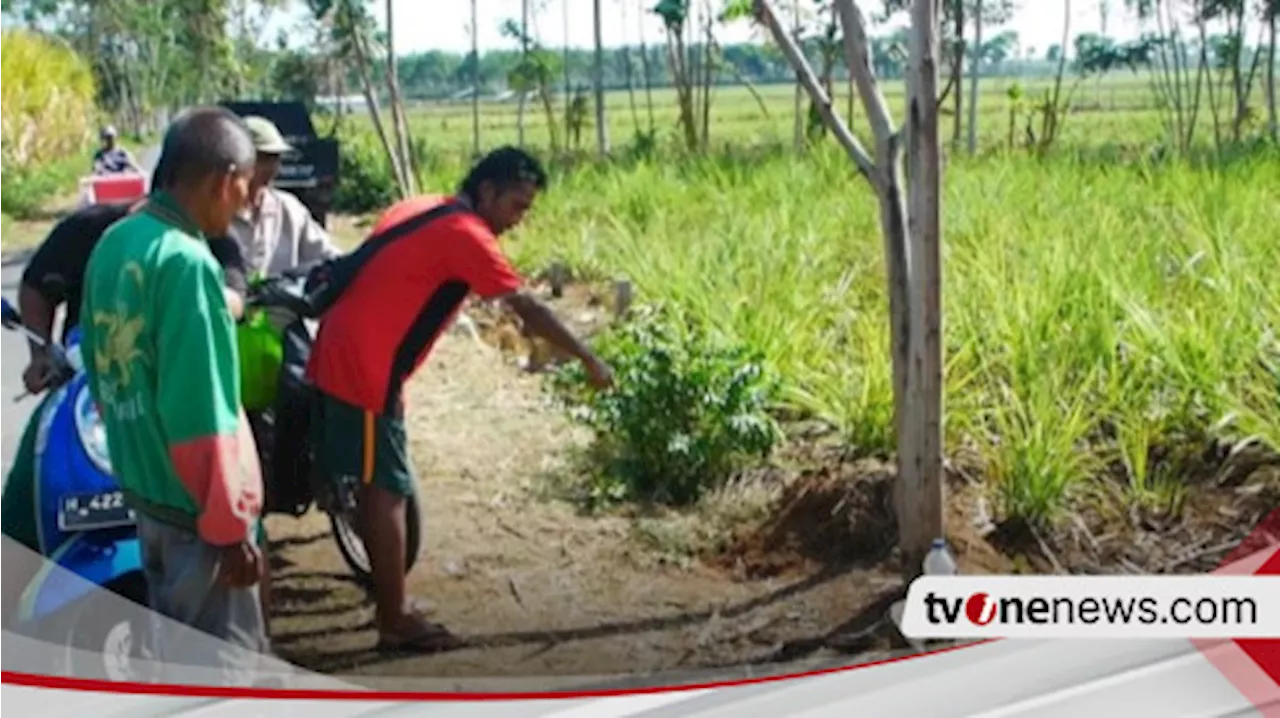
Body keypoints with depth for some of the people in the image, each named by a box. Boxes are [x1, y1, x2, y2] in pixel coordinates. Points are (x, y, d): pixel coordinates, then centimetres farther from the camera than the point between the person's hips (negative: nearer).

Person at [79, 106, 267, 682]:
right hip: (194, 500, -9)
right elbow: (204, 417, -26)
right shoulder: (186, 261, -25)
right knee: (222, 649, 6)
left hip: (142, 483, 9)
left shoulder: (114, 242, 3)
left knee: (176, 634, 24)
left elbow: (100, 371, 13)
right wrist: (230, 526, -20)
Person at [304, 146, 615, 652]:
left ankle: (389, 600, 27)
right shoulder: (466, 235, -12)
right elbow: (528, 310, -13)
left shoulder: (419, 209, 15)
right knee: (388, 491, -1)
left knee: (374, 486, 16)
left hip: (337, 354, 9)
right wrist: (589, 361, -6)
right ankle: (396, 620, 7)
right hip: (366, 369, -9)